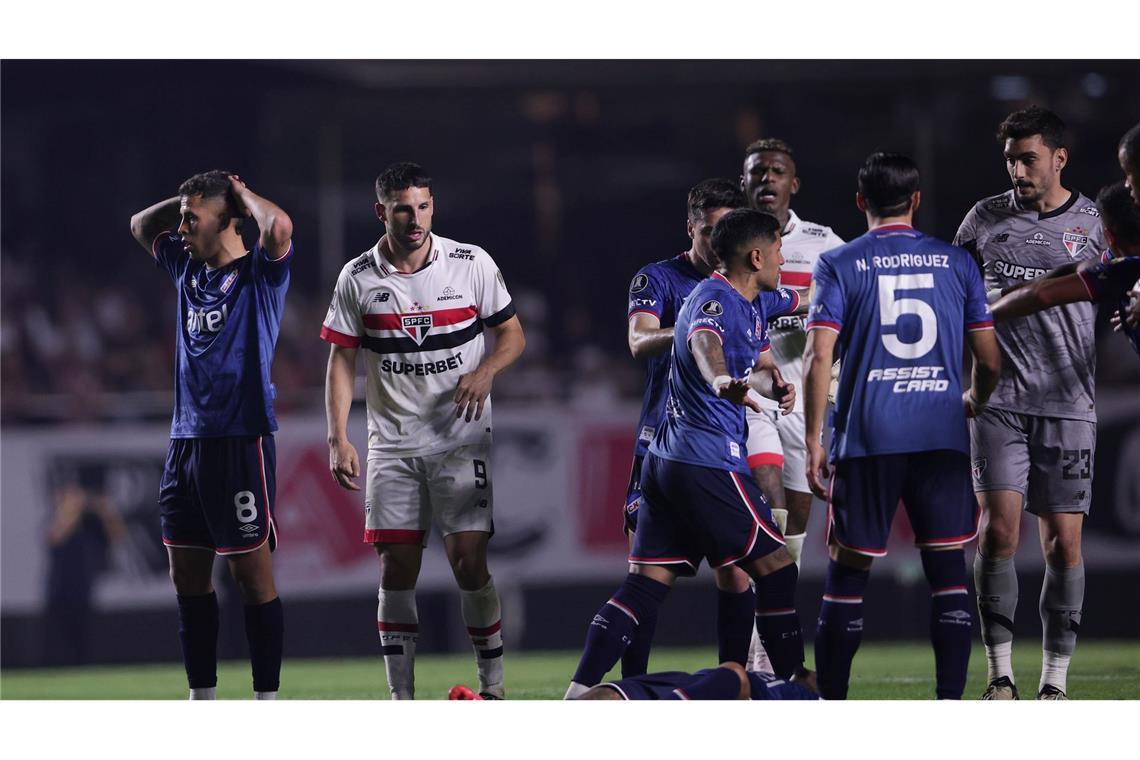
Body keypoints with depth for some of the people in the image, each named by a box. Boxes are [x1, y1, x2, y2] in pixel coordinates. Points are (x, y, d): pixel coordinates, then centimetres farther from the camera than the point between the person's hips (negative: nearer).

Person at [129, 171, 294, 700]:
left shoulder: (259, 274, -7)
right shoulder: (189, 269, 15)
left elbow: (278, 227, -28)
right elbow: (141, 225, 31)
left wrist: (243, 194, -9)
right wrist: (192, 198, 16)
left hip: (240, 442, -8)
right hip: (186, 439, 8)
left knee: (252, 573, -5)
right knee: (187, 574, 10)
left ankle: (267, 701, -1)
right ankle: (201, 700, 17)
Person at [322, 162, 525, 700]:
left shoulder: (471, 264, -2)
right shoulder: (359, 278, 0)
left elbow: (513, 335, 7)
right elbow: (341, 362, 5)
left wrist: (485, 372, -14)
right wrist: (338, 439, -5)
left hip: (461, 440, -1)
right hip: (392, 446, 1)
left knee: (469, 561, -9)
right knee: (396, 569, -2)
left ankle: (493, 688, 5)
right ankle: (402, 701, 3)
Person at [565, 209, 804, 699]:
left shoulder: (750, 307, 18)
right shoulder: (715, 300, -13)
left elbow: (758, 363, 37)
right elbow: (704, 342, -37)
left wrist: (771, 383, 15)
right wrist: (722, 382, -58)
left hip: (666, 458, 10)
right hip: (709, 461, -10)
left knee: (646, 583, 4)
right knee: (774, 567, -1)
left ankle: (578, 696, -4)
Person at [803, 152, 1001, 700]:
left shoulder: (839, 265, 2)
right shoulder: (956, 263, 8)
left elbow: (819, 357, -7)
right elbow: (989, 360, 11)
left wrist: (813, 440, -3)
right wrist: (974, 401, 32)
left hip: (867, 439, -1)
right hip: (943, 438, 1)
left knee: (847, 573, 5)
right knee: (948, 572, 4)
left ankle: (831, 707, 6)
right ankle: (950, 705, -2)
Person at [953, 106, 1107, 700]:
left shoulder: (1095, 224, 4)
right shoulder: (986, 218, 7)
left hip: (1067, 405, 0)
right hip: (999, 400, 0)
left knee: (1063, 543, -1)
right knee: (998, 531, -9)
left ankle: (1055, 682, 6)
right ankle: (999, 676, -3)